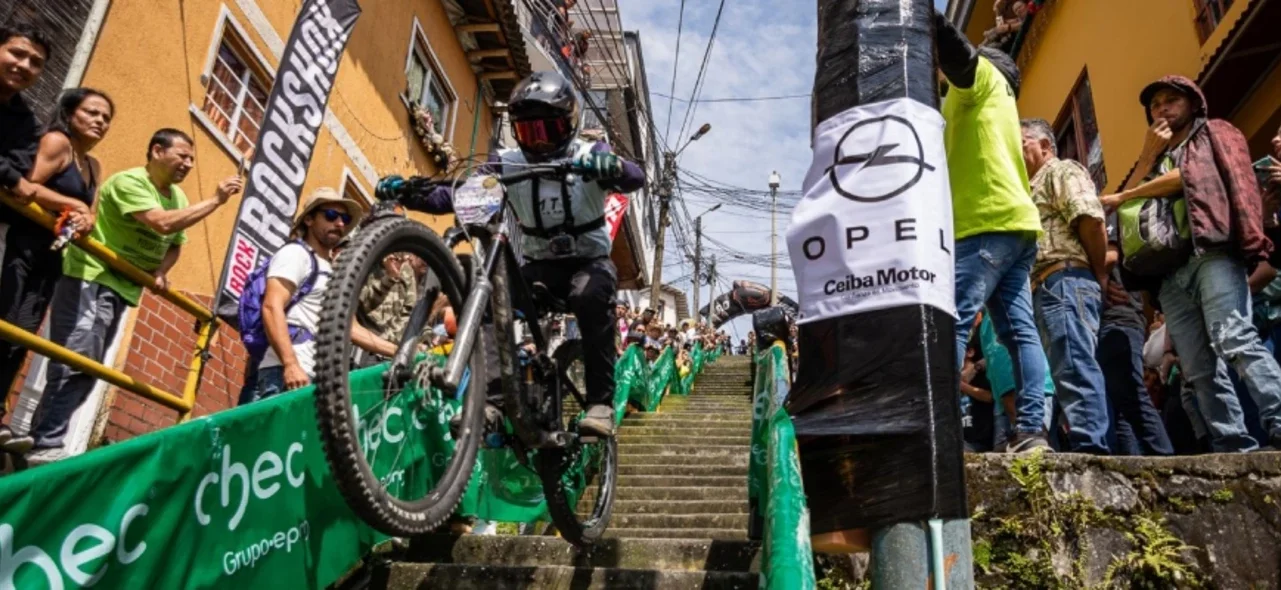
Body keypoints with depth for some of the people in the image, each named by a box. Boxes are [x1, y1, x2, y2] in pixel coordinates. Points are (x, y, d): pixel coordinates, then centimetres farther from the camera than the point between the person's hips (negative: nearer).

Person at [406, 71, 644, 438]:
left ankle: (601, 401, -28)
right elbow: (460, 194, -13)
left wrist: (611, 167, -51)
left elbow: (634, 178, -28)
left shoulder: (589, 155, -8)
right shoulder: (508, 164, -2)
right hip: (540, 264, 3)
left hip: (589, 261, -2)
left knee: (591, 297, -36)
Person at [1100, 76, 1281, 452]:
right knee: (1199, 369, -5)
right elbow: (1126, 208, 19)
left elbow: (1190, 176, 0)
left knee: (1234, 341, -24)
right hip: (1171, 270, 5)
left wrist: (1123, 197, 9)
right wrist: (1147, 156, 13)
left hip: (1212, 253, -5)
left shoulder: (1214, 133, 19)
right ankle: (1237, 449, -7)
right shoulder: (1159, 159, 33)